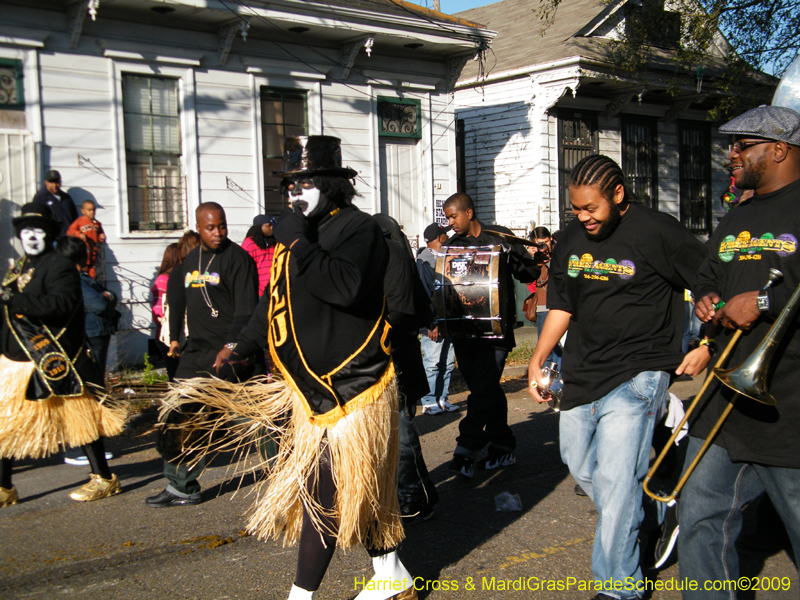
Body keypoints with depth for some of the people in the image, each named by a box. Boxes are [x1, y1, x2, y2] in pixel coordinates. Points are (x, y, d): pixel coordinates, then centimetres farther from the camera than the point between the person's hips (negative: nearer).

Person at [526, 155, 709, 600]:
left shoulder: (658, 231, -10)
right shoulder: (571, 239, 9)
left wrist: (706, 348, -9)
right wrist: (537, 361, 11)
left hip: (635, 377, -7)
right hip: (581, 374, 7)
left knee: (615, 481, -11)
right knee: (581, 467, 15)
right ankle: (648, 518, 39)